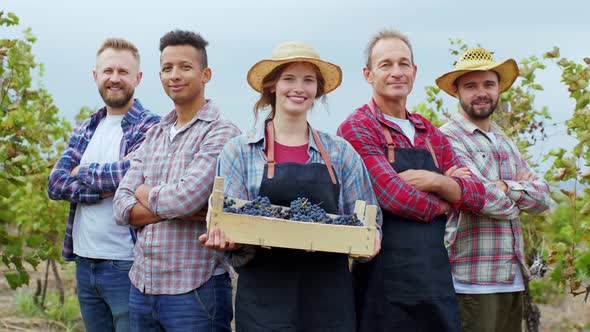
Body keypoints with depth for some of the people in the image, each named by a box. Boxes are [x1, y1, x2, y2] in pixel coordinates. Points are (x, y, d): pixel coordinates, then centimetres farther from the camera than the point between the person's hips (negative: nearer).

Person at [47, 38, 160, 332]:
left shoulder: (152, 127, -8)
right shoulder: (85, 131, 12)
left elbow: (130, 173, -24)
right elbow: (55, 184, 0)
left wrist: (82, 172, -6)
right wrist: (105, 189, -16)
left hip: (127, 266, -6)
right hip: (84, 263, 6)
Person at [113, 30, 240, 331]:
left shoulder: (220, 134, -9)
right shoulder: (154, 136, 11)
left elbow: (184, 197, -23)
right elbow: (122, 208, 2)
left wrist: (144, 192, -2)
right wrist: (185, 212, -14)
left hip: (195, 290, -6)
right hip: (142, 285, 6)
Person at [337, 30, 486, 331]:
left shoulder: (431, 134, 15)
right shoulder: (357, 128, -7)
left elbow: (477, 196, 9)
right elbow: (395, 196, -18)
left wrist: (436, 182, -11)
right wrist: (445, 202, 0)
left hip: (438, 280, 6)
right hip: (385, 280, -6)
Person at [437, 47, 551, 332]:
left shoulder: (506, 143, 18)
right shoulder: (447, 138, -9)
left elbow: (542, 198, 7)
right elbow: (489, 201, -17)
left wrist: (505, 187, -10)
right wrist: (521, 192, 2)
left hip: (513, 278, 7)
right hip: (472, 282, -7)